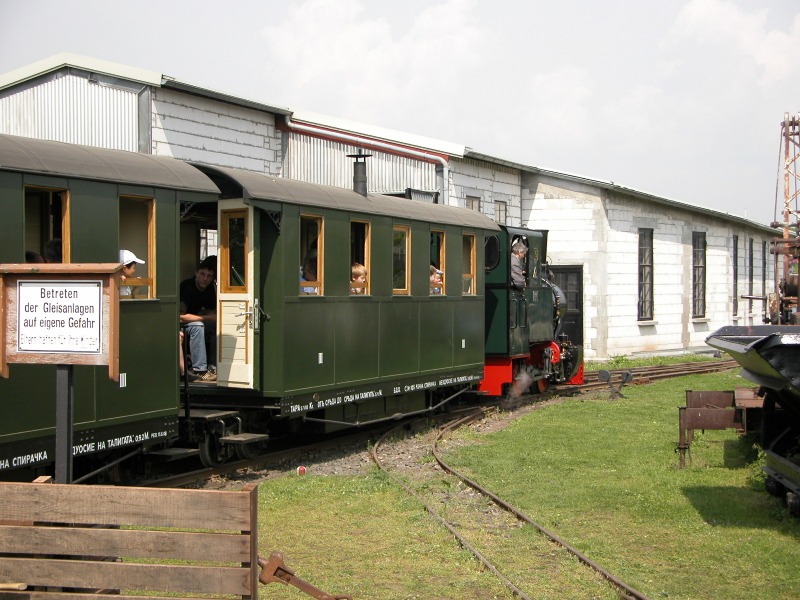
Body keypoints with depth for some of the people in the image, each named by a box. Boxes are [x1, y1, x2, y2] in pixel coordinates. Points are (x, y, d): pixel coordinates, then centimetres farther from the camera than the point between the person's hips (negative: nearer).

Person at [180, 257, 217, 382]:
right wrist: (207, 317, -25)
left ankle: (213, 368, -12)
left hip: (193, 320, 8)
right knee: (197, 326, -34)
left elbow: (212, 312, 6)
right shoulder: (186, 286, -24)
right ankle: (199, 371, -34)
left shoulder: (210, 288, -2)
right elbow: (181, 316, -30)